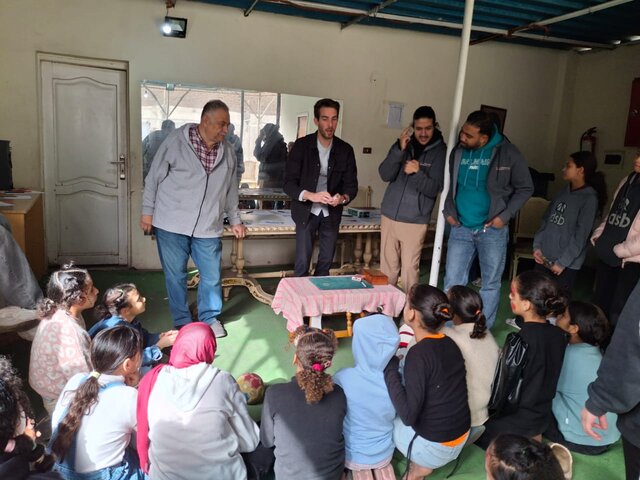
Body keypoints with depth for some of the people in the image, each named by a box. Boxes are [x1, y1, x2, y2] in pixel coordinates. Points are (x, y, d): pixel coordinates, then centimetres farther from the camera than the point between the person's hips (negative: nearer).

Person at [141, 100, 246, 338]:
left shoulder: (227, 150, 5)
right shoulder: (176, 141, -7)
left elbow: (231, 189, 15)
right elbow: (154, 178, -1)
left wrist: (235, 220, 18)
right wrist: (147, 211, -1)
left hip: (208, 227, 3)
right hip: (172, 223, -3)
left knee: (212, 276, 7)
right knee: (175, 275, 6)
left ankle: (210, 318, 29)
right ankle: (182, 322, 24)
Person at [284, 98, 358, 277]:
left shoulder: (345, 150, -3)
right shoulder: (302, 145, -11)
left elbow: (352, 185, -1)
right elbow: (289, 183, -14)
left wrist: (343, 198, -25)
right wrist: (311, 195, -32)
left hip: (332, 214, 3)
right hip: (306, 212, -2)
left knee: (326, 262, 13)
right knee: (302, 263, 0)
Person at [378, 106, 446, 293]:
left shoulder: (440, 151, -4)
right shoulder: (403, 144, 5)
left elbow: (434, 189, -8)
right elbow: (385, 175, -5)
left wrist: (418, 172, -25)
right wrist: (400, 149, -18)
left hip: (415, 221, -3)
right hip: (390, 216, 3)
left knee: (410, 268, -3)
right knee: (387, 267, 9)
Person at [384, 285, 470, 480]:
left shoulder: (419, 353, -25)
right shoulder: (449, 344, -3)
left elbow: (408, 415, -27)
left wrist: (390, 367, -23)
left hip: (435, 448, -6)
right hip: (461, 438, 6)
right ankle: (422, 462, 22)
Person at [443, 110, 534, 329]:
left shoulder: (507, 153, -8)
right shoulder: (458, 152, 3)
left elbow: (525, 188, -1)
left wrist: (504, 215, -10)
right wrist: (449, 210, 1)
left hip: (492, 230, -3)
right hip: (460, 228, 3)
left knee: (490, 284, 8)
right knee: (452, 281, 4)